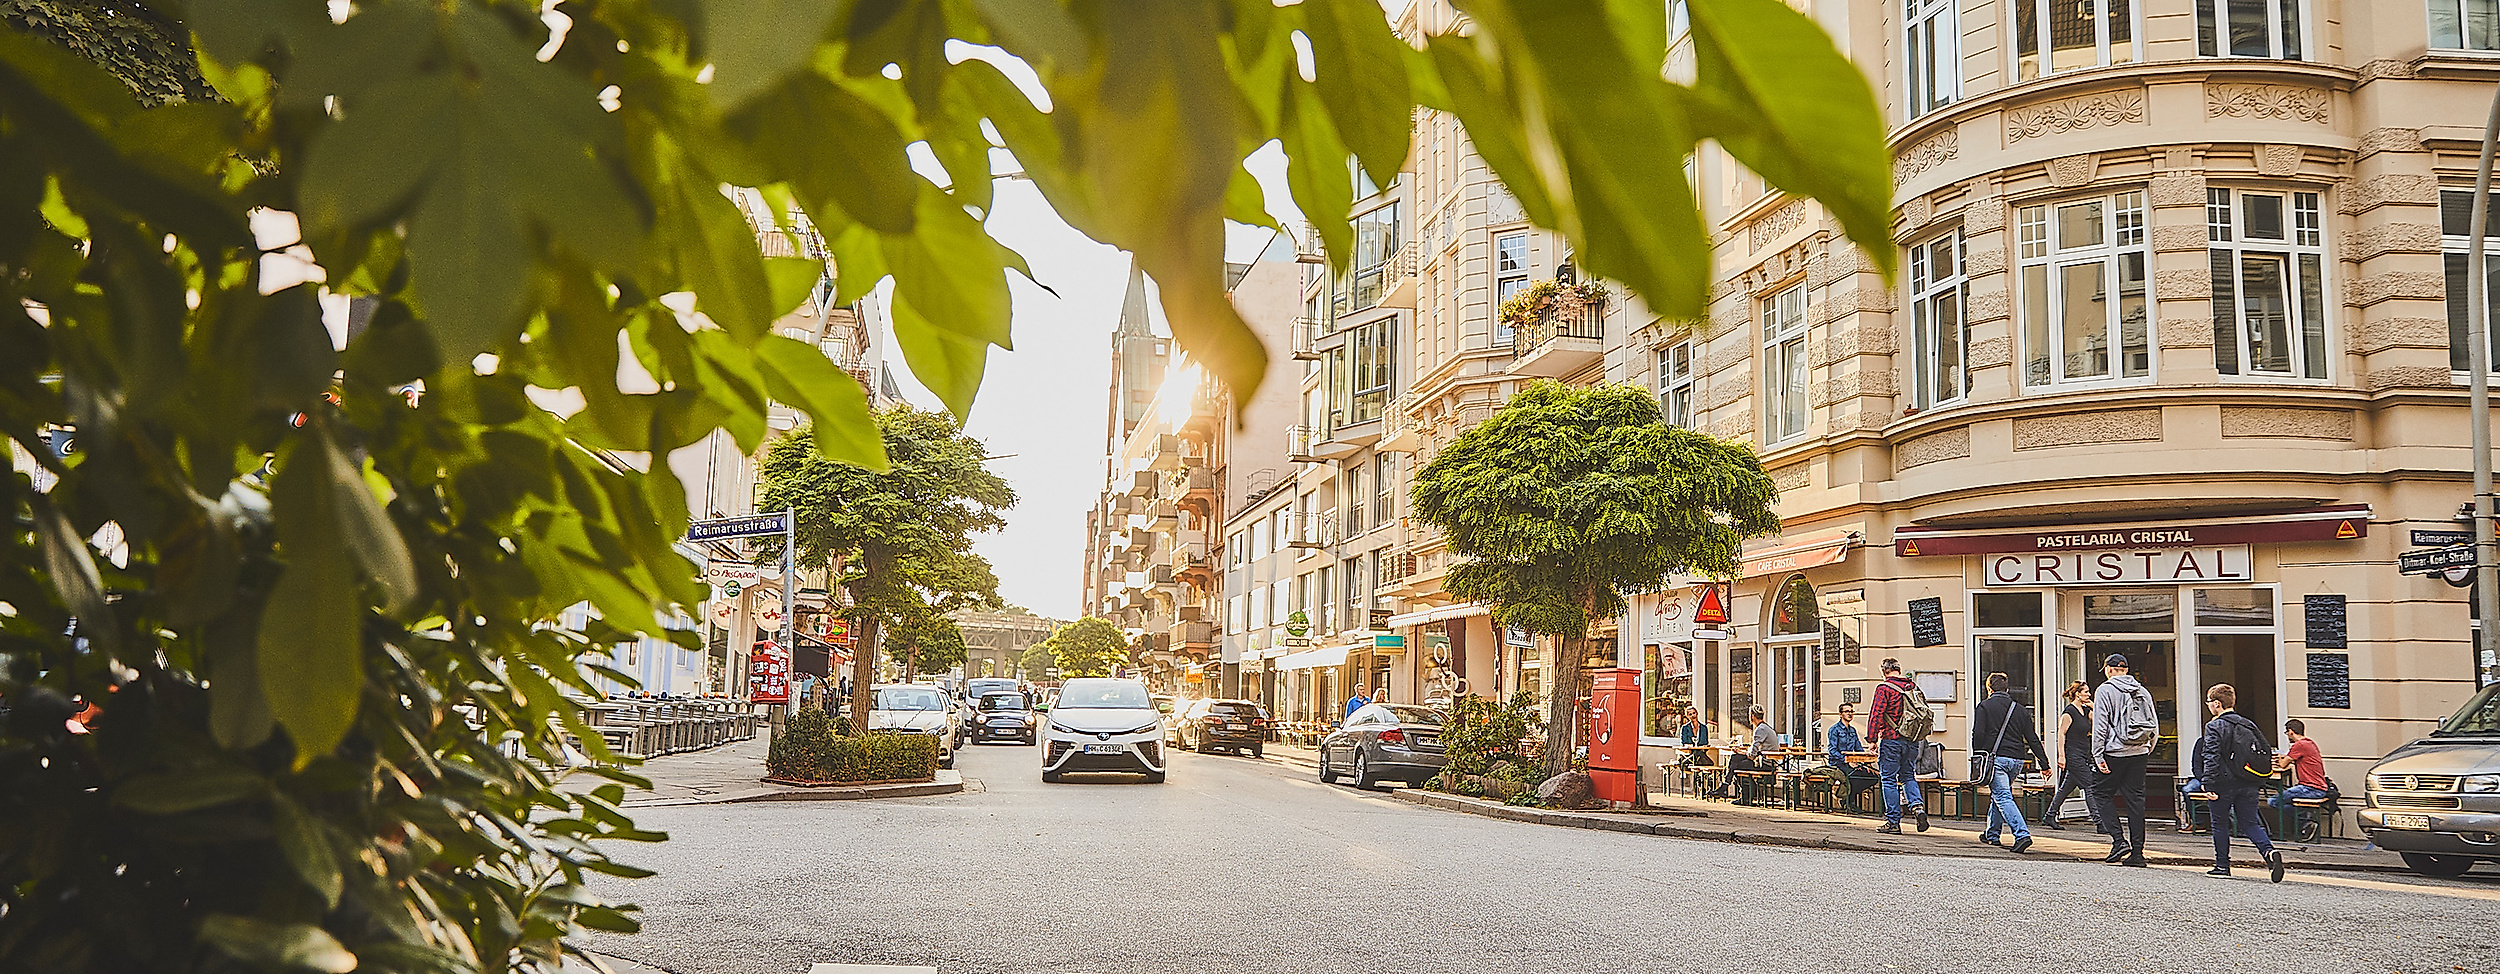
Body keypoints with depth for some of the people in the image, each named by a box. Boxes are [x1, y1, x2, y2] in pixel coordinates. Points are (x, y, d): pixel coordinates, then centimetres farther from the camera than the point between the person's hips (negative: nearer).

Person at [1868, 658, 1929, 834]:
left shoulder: (1884, 688, -9)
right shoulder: (1913, 687, 9)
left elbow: (1876, 715, -14)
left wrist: (1873, 739, -8)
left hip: (1891, 739, -6)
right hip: (1912, 741, 6)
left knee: (1889, 779, 2)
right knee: (1908, 776, 18)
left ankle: (1893, 822, 3)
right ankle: (1918, 805, -6)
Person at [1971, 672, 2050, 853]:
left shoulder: (1984, 706, 1)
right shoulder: (2020, 709, 14)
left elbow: (1978, 734, -9)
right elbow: (2033, 739, 12)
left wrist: (1977, 758, 0)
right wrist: (2044, 763, 13)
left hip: (1996, 758, -6)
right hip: (2016, 759, 6)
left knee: (2003, 797, -10)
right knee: (1998, 794, 22)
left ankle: (2022, 834, -27)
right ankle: (1992, 834, 31)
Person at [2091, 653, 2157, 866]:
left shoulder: (2105, 690, -5)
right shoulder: (2143, 692, 13)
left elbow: (2100, 726, -10)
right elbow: (2155, 726, 14)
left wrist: (2098, 755, -10)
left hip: (2114, 752, -5)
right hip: (2139, 753, 5)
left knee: (2101, 793, 6)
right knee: (2135, 799, 7)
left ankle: (2119, 840, -7)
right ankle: (2137, 851, 6)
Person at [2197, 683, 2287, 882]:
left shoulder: (2214, 727, -9)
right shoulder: (2249, 725, 11)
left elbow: (2211, 758, -16)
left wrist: (2209, 783, -17)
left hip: (2225, 783, -5)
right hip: (2249, 784, 5)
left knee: (2220, 823, 8)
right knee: (2250, 823, 8)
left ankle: (2222, 864, 13)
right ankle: (2269, 852, -17)